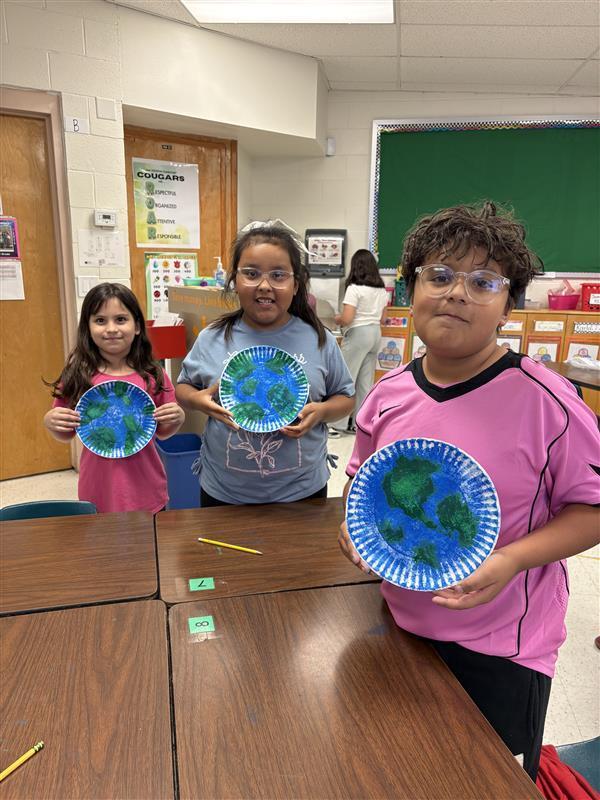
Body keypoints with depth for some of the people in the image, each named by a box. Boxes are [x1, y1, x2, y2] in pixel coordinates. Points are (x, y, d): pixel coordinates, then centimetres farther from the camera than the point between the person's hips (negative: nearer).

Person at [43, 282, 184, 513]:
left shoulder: (153, 375, -6)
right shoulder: (77, 375, -7)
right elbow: (66, 435, 6)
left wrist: (177, 419, -12)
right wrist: (50, 422, -14)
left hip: (145, 489, 1)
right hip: (99, 491, 0)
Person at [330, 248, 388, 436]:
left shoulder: (354, 288, -12)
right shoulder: (382, 289, 10)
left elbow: (347, 319, -18)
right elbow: (382, 318, 15)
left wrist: (337, 319, 3)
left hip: (358, 334, -7)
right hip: (375, 333, 7)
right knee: (366, 381, 11)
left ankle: (338, 425, 4)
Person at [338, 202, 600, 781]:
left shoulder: (546, 402, -20)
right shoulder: (387, 396, -6)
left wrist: (513, 559, -25)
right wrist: (356, 525, -10)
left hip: (501, 650, -4)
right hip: (401, 625, 5)